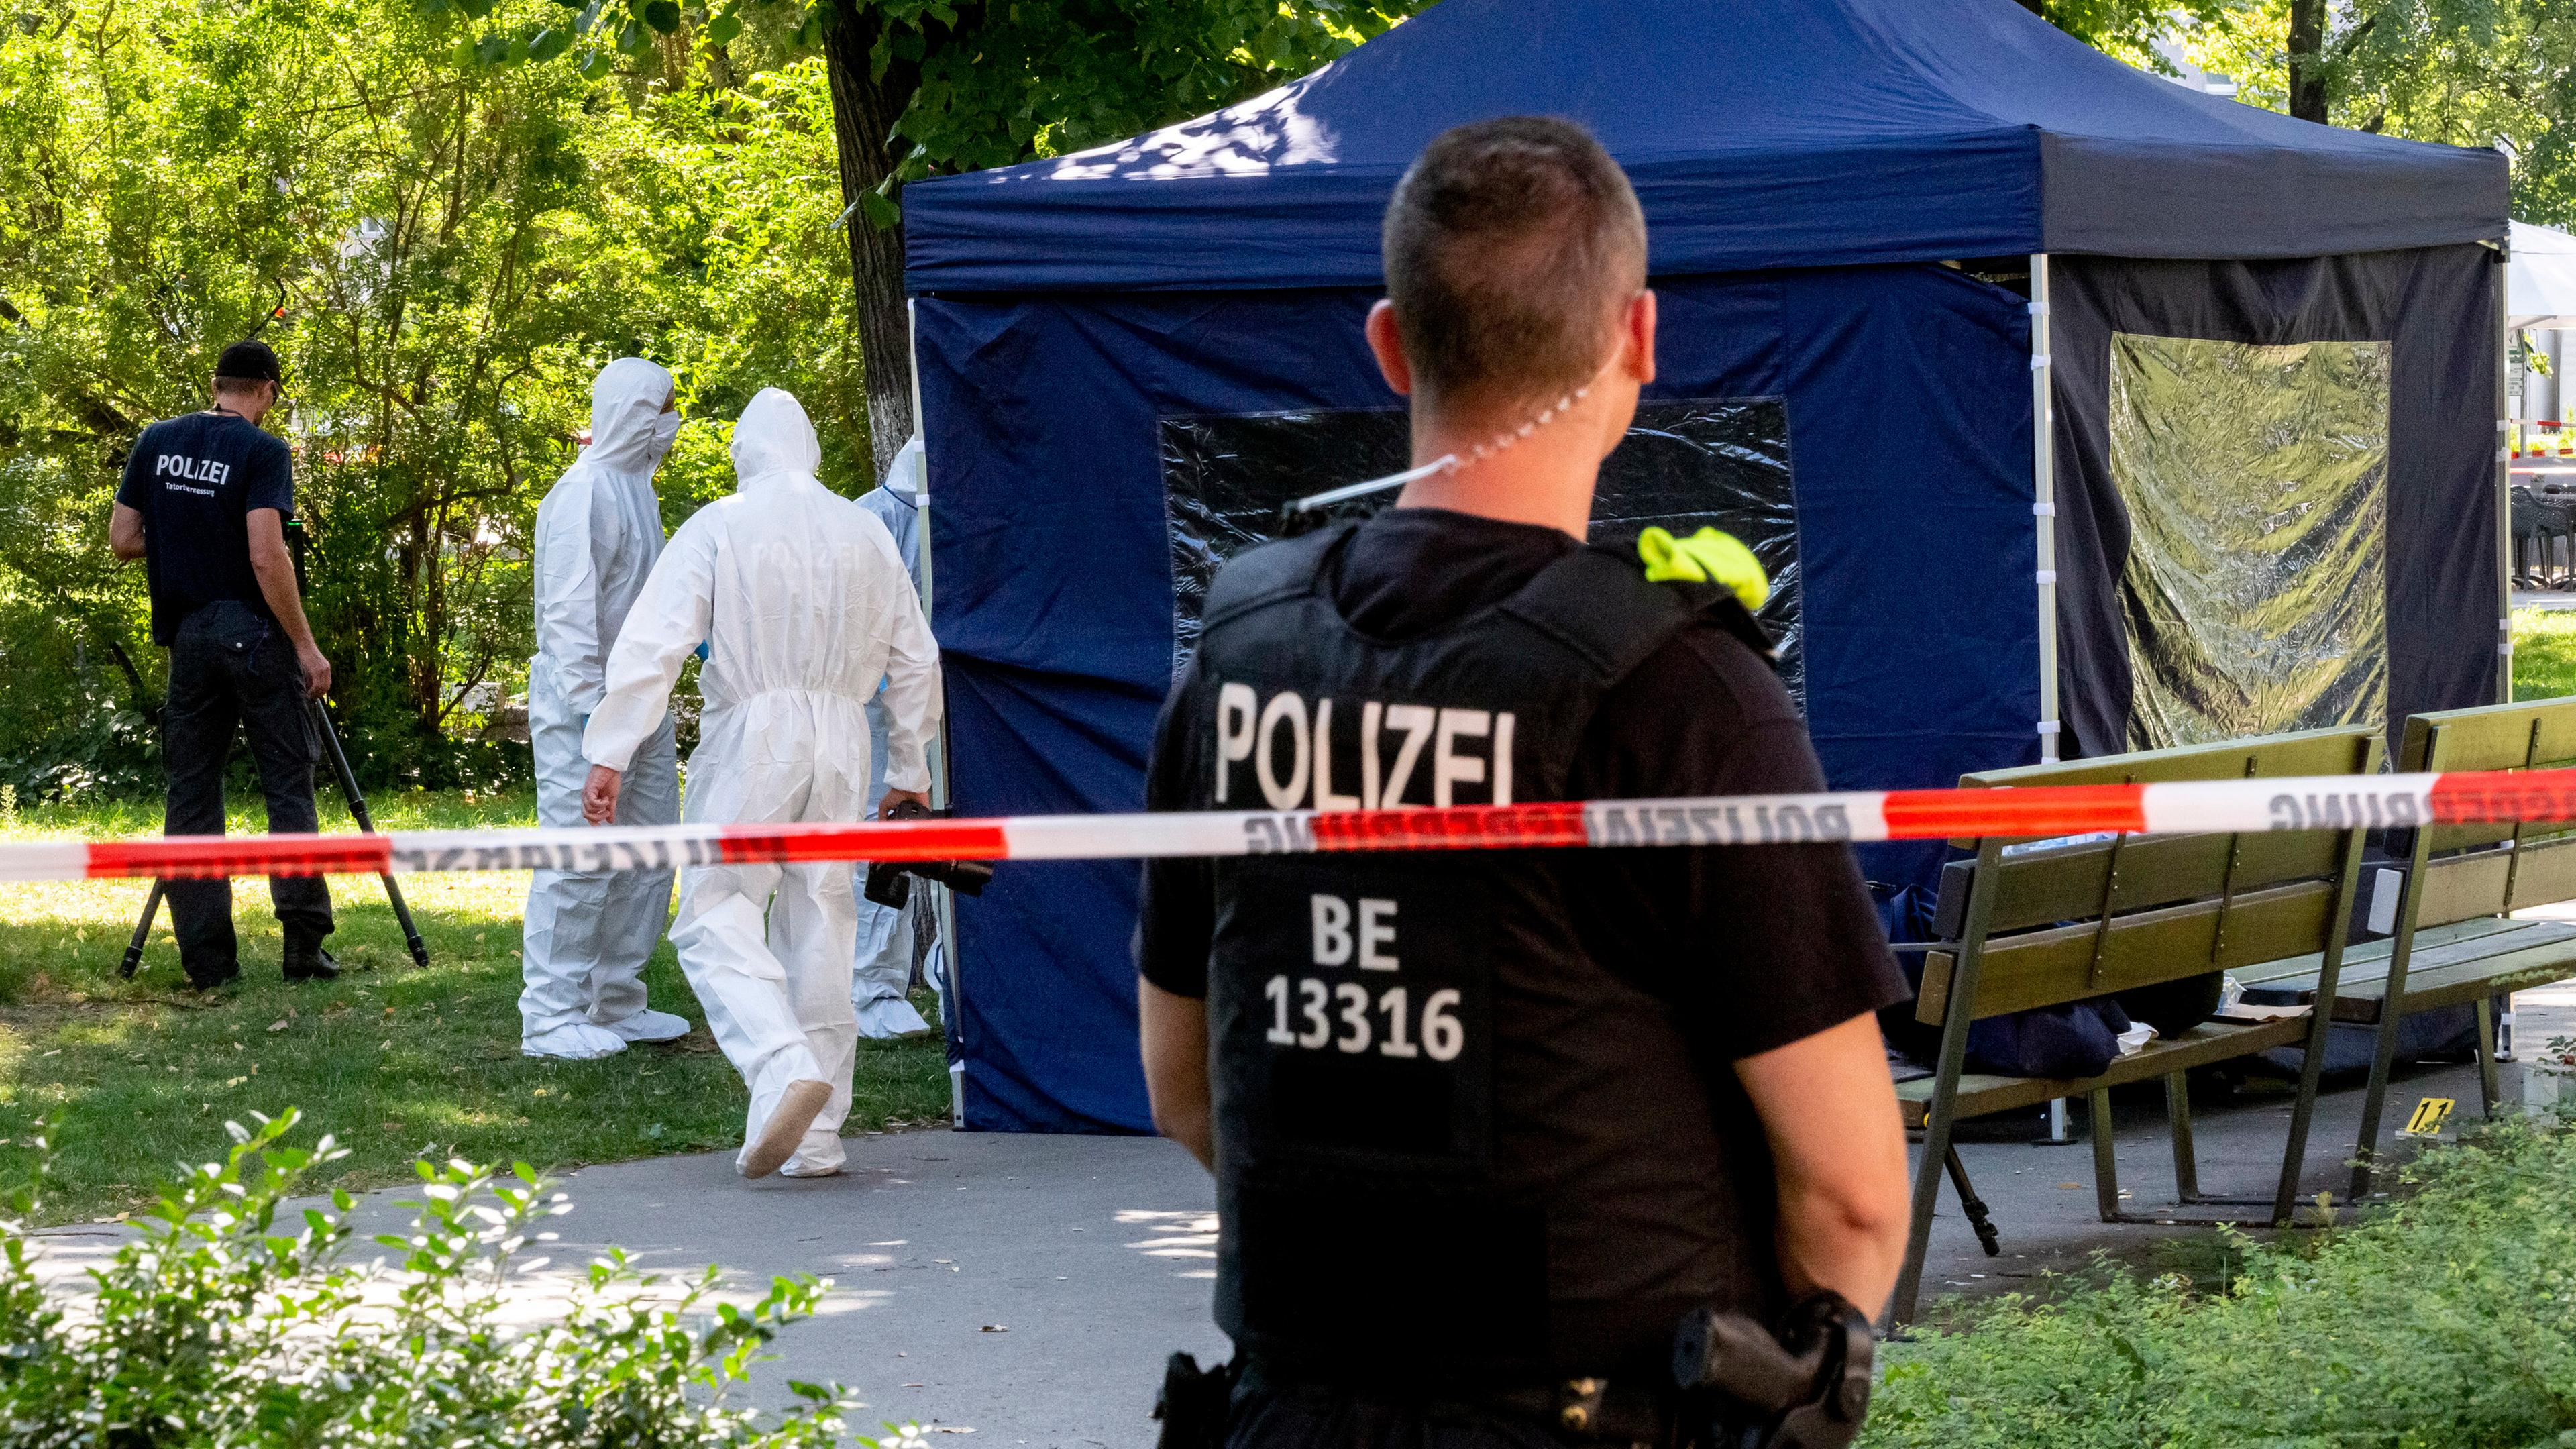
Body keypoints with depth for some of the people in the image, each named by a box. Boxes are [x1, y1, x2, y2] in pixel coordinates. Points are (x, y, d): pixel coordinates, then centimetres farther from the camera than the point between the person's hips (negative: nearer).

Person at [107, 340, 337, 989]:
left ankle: (208, 960, 4)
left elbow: (122, 539, 6)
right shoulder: (263, 451, -9)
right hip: (255, 635, -4)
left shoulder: (156, 442, 6)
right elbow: (266, 556, -18)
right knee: (289, 785, 1)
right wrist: (306, 646, -13)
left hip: (188, 636, 4)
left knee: (191, 794, 7)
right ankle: (303, 945, -6)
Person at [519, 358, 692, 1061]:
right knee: (580, 858, -10)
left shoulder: (636, 486, 15)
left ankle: (616, 1004, 20)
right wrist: (588, 704, -24)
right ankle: (549, 1017, -7)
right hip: (587, 704, -10)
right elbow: (569, 605, -20)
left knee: (648, 853, 12)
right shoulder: (585, 492, -15)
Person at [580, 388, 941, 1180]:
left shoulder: (719, 526, -2)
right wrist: (910, 768, 27)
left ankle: (785, 1065, -27)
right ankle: (815, 1135, 11)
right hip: (840, 738, 5)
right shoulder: (865, 533, 13)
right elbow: (915, 660, 17)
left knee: (719, 912, -3)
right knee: (820, 922, 9)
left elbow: (653, 643, -10)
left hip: (750, 735, -5)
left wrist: (608, 754, -10)